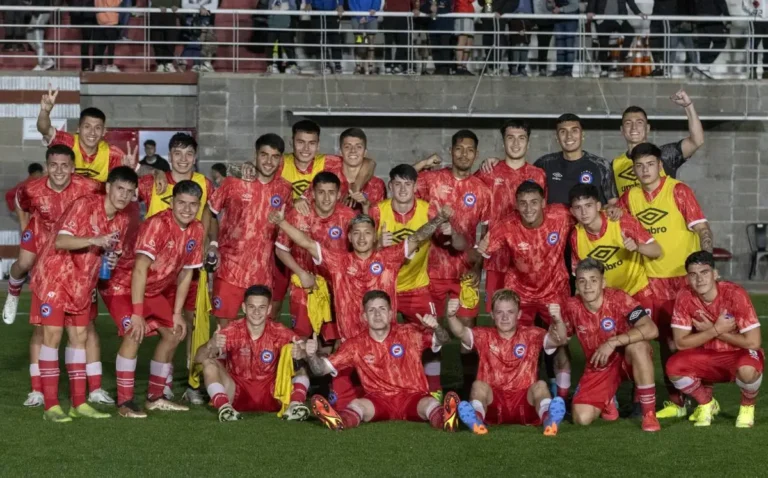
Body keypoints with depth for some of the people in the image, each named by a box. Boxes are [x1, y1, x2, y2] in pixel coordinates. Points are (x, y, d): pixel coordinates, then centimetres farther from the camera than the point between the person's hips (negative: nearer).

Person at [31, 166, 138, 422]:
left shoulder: (123, 219, 1)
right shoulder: (85, 205, -21)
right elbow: (60, 241, -30)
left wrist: (112, 260, -10)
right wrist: (94, 240, -41)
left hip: (82, 283, 7)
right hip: (55, 276, -7)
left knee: (79, 336, 6)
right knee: (53, 334, -9)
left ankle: (79, 403, 11)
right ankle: (51, 405, -8)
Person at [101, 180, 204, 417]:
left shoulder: (196, 230, -5)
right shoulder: (157, 224, -28)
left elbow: (186, 273, 3)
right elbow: (140, 269, -32)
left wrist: (177, 314, 3)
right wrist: (137, 313, -34)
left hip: (154, 290, 8)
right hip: (124, 286, -8)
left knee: (174, 333, 10)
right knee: (134, 333, -25)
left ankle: (155, 398, 22)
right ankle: (124, 403, -20)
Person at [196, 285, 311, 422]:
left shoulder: (279, 333, -7)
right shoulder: (233, 331, -9)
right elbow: (199, 358, -18)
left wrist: (301, 354, -43)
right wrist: (211, 346, -41)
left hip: (271, 395, 0)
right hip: (237, 394, 0)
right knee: (209, 362, -22)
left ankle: (295, 404, -40)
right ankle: (224, 405, -40)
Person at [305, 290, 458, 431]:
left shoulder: (410, 334, 3)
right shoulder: (356, 345, 6)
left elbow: (443, 341, -7)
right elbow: (322, 369, 6)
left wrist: (436, 328, -30)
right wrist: (312, 355, -17)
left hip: (412, 398, -1)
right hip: (379, 401, 1)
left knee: (430, 403, -34)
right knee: (357, 404, -31)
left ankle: (445, 419, -68)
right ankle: (339, 421, -65)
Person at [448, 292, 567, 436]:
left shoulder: (532, 335, 9)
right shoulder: (485, 336, 10)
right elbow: (461, 332, -9)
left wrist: (558, 321, -32)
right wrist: (451, 316, -33)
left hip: (525, 401, 0)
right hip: (493, 401, 0)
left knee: (540, 385, -26)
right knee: (478, 385, -26)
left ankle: (547, 417, -55)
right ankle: (476, 417, -54)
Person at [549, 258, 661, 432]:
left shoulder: (618, 299, -21)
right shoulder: (572, 307, -11)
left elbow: (651, 329, -32)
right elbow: (561, 340, 4)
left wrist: (612, 343, -37)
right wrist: (557, 320, -17)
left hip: (627, 359, -3)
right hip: (598, 367, 3)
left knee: (637, 345, -38)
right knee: (581, 418, -16)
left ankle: (649, 413, -24)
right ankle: (607, 401, 21)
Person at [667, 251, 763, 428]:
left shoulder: (734, 294, -25)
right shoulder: (685, 298, -14)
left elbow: (753, 342, -26)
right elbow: (680, 343, -14)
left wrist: (712, 330, -21)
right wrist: (716, 330, -25)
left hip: (738, 355, -4)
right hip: (707, 357, 4)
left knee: (747, 370, -39)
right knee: (674, 367, -25)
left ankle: (747, 407, -2)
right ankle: (706, 403, 6)